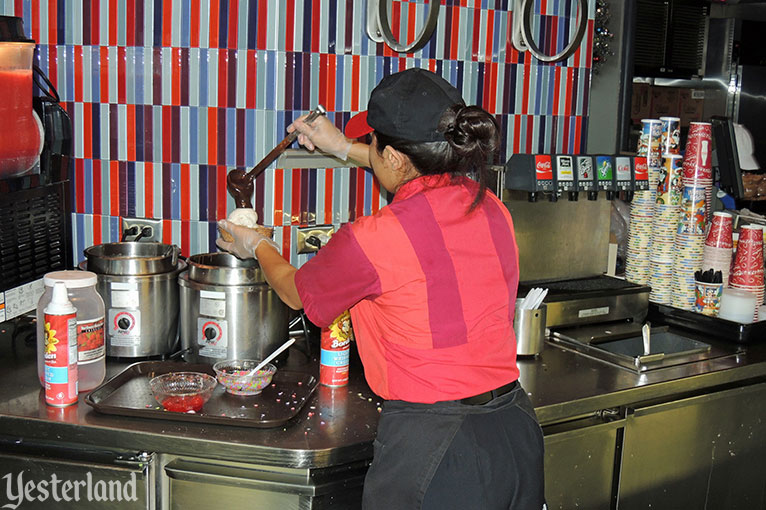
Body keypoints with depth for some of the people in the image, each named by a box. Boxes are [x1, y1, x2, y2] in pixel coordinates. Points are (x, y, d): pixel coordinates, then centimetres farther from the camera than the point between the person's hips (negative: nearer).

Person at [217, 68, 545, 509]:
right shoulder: (492, 209, -3)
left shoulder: (372, 240, -20)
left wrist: (257, 246, 23)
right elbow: (432, 176, 23)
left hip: (429, 443, -6)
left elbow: (296, 293, 2)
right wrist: (346, 148, 31)